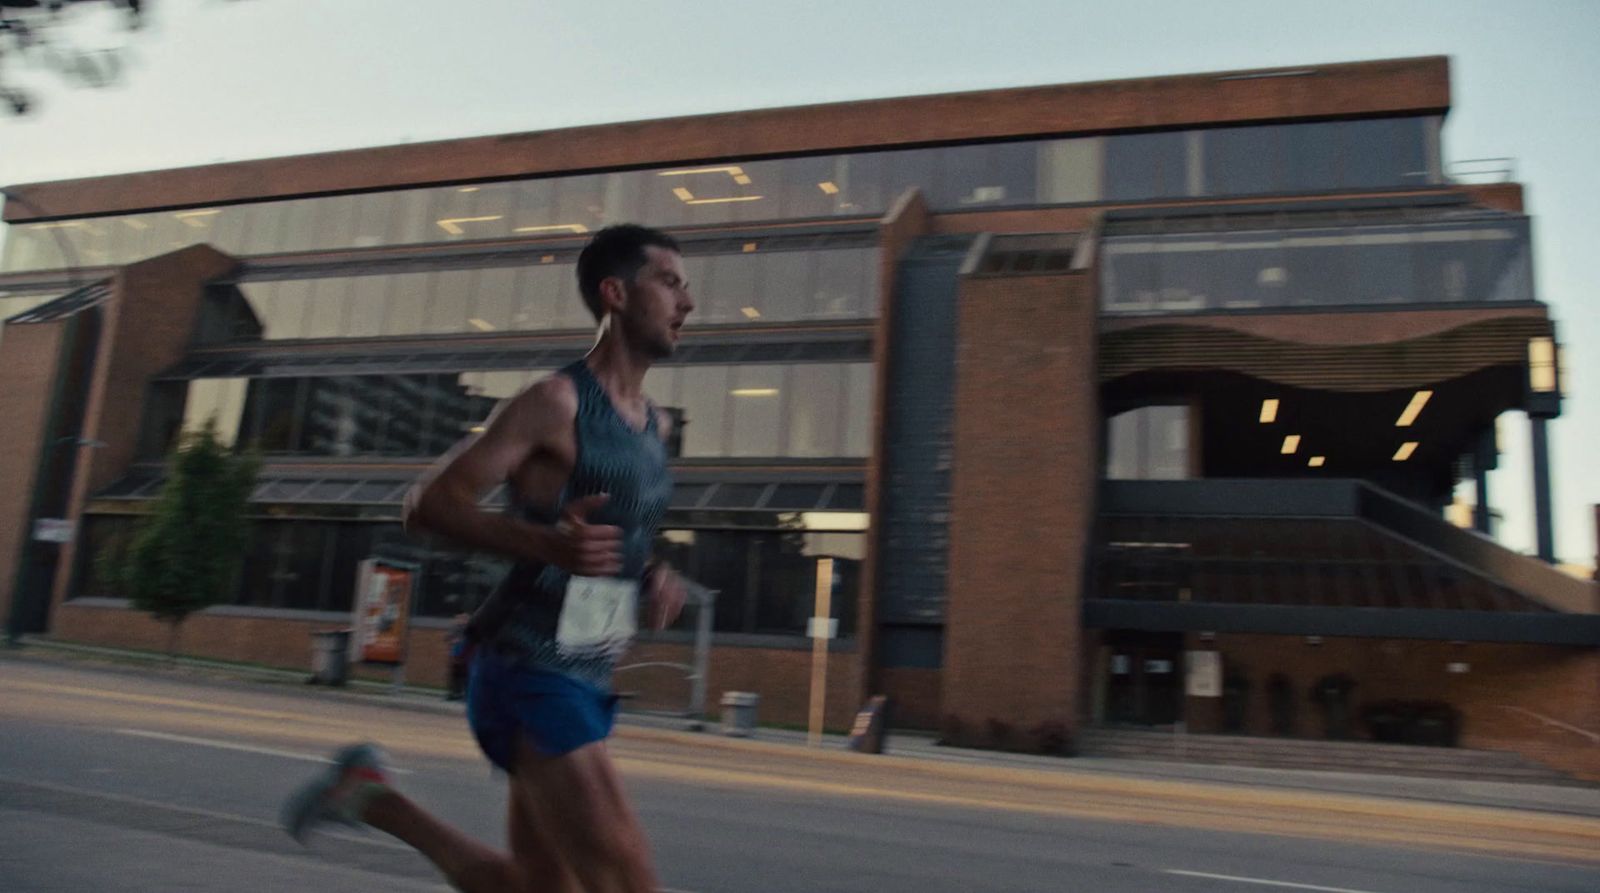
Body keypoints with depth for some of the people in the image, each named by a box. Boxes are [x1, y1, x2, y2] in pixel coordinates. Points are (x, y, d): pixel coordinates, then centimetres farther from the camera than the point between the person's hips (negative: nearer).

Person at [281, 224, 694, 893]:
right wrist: (546, 544, -30)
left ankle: (370, 797, 28)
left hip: (585, 681, 9)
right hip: (530, 674, -9)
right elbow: (427, 503, -13)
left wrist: (654, 577, 7)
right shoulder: (556, 402, -11)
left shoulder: (655, 425, 14)